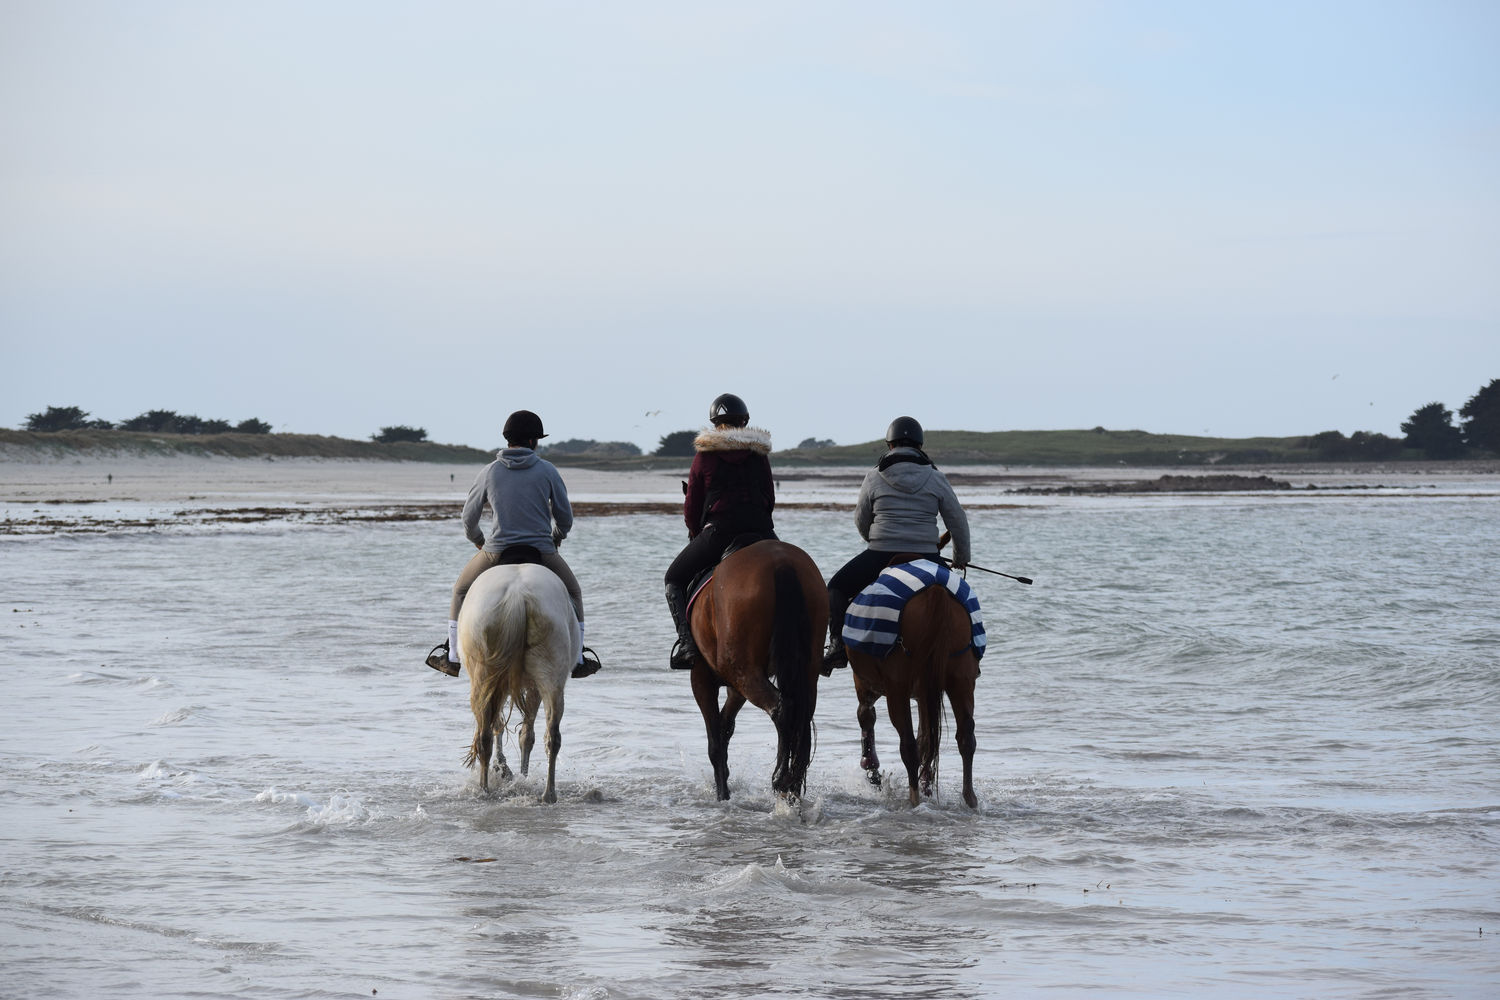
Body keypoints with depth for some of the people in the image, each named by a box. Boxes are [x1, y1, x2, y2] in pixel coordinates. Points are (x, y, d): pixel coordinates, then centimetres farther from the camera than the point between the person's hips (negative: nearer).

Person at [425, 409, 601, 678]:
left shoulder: (490, 472, 2)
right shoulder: (547, 470, -1)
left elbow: (469, 519, 10)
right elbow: (565, 517, 5)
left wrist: (479, 542, 31)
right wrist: (556, 539, 27)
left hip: (497, 553, 1)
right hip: (541, 553, -1)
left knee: (461, 591, 26)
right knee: (573, 592, 25)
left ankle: (452, 657, 25)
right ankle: (578, 658, 22)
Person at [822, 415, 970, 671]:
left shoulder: (874, 478, 1)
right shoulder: (936, 479, 4)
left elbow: (861, 520, 12)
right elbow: (958, 521, 8)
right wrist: (961, 558, 23)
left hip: (881, 556, -2)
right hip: (926, 559, 2)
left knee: (837, 587, 18)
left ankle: (838, 644, 2)